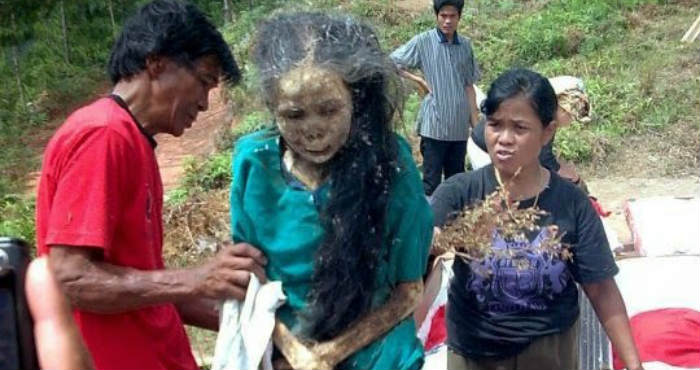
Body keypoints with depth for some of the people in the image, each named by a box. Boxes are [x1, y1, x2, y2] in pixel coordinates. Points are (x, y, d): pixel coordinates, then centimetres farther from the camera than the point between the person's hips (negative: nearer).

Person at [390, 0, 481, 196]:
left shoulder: (466, 45, 8)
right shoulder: (423, 42, -4)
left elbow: (469, 87, 10)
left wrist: (476, 123, 8)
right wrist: (418, 80, -7)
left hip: (459, 126, 4)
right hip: (434, 124, -4)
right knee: (431, 182, 0)